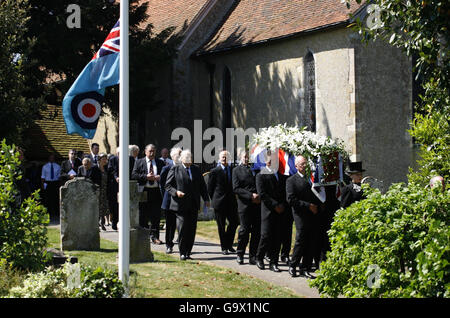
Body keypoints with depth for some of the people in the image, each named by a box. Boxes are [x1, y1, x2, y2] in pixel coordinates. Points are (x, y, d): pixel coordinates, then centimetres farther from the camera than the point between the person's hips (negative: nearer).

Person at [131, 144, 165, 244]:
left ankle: (154, 236, 7)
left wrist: (159, 177, -8)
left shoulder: (160, 163, 13)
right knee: (143, 216, 4)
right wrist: (146, 177, -14)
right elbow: (133, 175, -4)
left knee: (156, 215, 0)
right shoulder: (139, 162, 6)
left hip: (156, 191, 2)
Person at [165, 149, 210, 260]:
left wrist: (206, 199, 11)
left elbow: (202, 185, 19)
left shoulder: (196, 169, 15)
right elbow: (168, 185, 2)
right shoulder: (175, 169, 2)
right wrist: (176, 192, -16)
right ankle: (182, 253, 0)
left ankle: (188, 252, 10)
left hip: (193, 205, 4)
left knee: (192, 230, 3)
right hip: (180, 204, -4)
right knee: (182, 228, -9)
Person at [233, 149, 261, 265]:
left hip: (257, 204, 3)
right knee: (244, 230, -3)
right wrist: (251, 195, -13)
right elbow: (236, 189, -3)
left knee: (257, 231, 2)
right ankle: (240, 254, 13)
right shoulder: (237, 170, 6)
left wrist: (259, 196, -3)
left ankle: (253, 256, 9)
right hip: (244, 205, -3)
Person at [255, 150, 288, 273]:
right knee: (266, 235, -7)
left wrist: (283, 205, -1)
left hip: (280, 211, 4)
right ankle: (259, 258, 15)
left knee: (277, 237, 3)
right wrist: (275, 205, -12)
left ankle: (273, 263, 9)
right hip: (268, 211, -4)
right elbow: (262, 194, -9)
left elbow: (286, 191, 15)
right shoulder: (261, 175, 0)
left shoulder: (281, 175, 15)